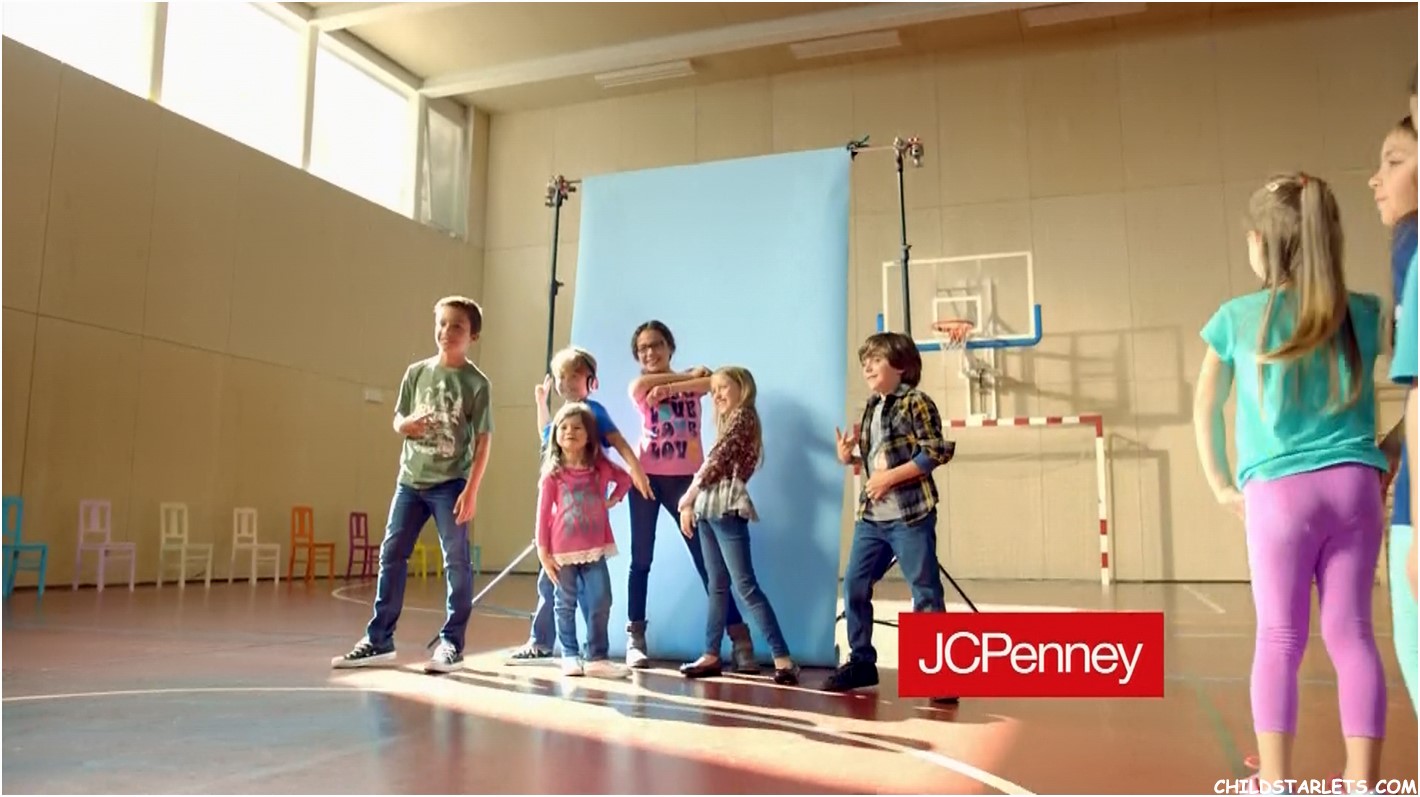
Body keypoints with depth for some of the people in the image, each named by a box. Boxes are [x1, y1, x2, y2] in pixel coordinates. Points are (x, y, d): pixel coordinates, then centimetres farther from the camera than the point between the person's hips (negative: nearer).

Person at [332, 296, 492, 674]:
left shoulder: (476, 382, -6)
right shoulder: (416, 372, 6)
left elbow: (483, 441, -6)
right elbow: (397, 420, 15)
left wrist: (471, 490, -12)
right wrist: (407, 424, -10)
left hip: (450, 483, -4)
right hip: (410, 479, 5)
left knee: (456, 562, -1)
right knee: (391, 555, 6)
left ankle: (451, 643, 8)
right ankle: (378, 640, 15)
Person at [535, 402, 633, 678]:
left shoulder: (601, 467, 1)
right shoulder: (552, 474, -6)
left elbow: (625, 479, 20)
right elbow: (544, 513, -5)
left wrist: (613, 500, 4)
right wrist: (543, 551, -7)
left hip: (594, 549, 2)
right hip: (563, 550, -2)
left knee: (600, 603, -1)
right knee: (566, 605, 8)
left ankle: (597, 657, 9)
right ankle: (570, 656, 20)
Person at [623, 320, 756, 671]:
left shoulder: (692, 381, 7)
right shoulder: (640, 387, 8)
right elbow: (642, 384, -17)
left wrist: (670, 387, -21)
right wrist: (689, 376, -7)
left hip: (684, 480, 0)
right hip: (646, 477, 1)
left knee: (707, 560, -2)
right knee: (641, 560, 4)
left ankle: (740, 640, 0)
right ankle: (635, 639, 12)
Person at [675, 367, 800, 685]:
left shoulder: (743, 415, -5)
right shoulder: (728, 421, 22)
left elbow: (717, 460, -11)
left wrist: (687, 497, -3)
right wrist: (691, 504, 9)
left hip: (727, 509, -9)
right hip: (709, 509, 9)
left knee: (746, 586, -13)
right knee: (718, 586, 12)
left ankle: (783, 659, -13)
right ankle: (712, 655, 18)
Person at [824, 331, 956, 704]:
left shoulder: (917, 403, -7)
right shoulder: (871, 408, 15)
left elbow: (935, 453, -14)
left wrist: (890, 477, -17)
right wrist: (850, 457, 2)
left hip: (911, 515, -7)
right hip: (871, 516, 7)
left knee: (926, 592, -1)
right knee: (854, 586, 7)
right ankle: (861, 662, 20)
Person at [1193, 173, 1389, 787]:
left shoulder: (1238, 317, 0)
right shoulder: (1365, 314, 6)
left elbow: (1205, 409, 8)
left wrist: (1220, 484, 13)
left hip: (1278, 494, -2)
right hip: (1354, 488, 2)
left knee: (1279, 639, 2)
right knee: (1352, 635, 5)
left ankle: (1275, 781, 5)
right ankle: (1363, 782, 9)